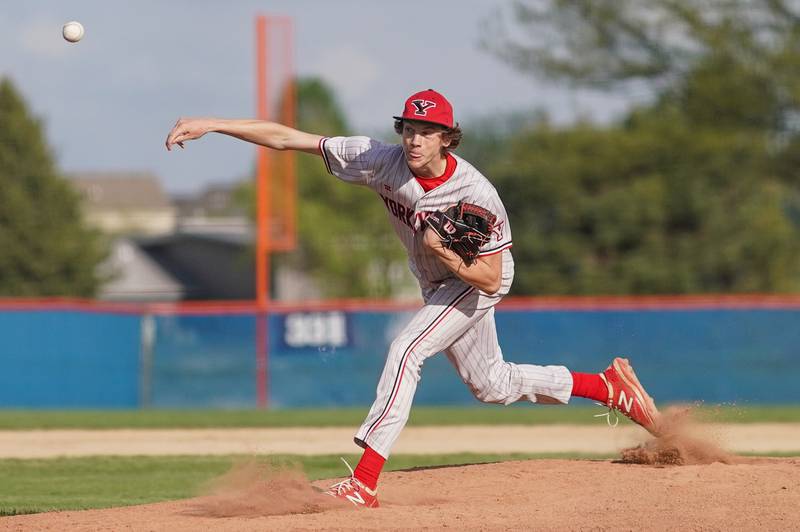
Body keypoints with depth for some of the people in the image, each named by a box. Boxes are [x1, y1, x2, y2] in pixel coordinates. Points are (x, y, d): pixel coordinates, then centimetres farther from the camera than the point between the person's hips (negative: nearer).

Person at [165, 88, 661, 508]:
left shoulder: (476, 194, -34)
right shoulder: (383, 161, -24)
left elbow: (490, 280, -27)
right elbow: (287, 137, -27)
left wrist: (447, 255, -43)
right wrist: (210, 124, -33)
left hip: (478, 280, -7)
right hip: (437, 283, 7)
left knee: (406, 351, -25)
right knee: (491, 385, 18)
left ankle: (365, 482, -27)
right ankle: (609, 385, 37)